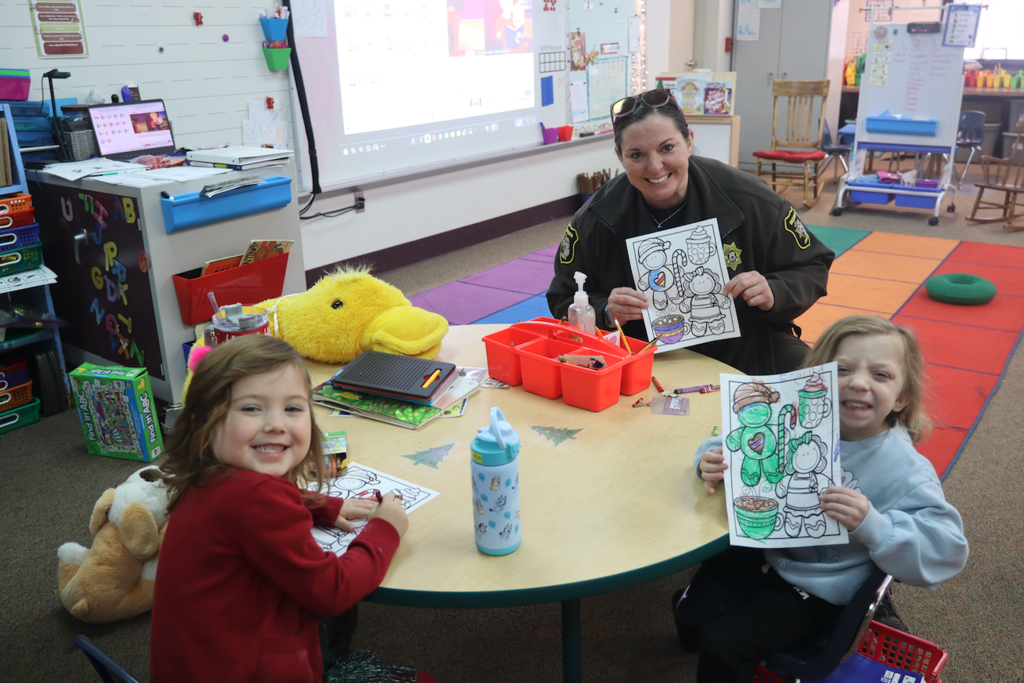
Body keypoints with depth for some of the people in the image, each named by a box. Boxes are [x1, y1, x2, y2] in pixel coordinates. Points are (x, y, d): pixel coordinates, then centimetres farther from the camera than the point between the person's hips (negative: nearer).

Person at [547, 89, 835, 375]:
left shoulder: (751, 200, -10)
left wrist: (773, 293, -19)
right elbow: (563, 303, 2)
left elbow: (811, 268, 3)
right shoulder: (595, 220, -9)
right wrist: (606, 313, -19)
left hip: (747, 349, 0)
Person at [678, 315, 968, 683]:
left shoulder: (904, 470, -22)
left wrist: (871, 525, -39)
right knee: (689, 604, 16)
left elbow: (946, 549, -25)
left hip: (819, 593, -5)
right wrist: (712, 459, -21)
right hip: (767, 552, 5)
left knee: (722, 645, -16)